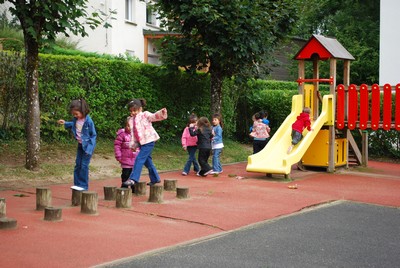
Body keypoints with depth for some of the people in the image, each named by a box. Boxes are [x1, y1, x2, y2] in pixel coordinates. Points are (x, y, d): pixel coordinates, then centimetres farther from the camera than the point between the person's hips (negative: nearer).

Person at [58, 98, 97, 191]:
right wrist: (65, 123, 9)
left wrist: (89, 147, -19)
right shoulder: (76, 119, -2)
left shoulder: (88, 121, -22)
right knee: (77, 164, 8)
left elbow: (93, 135, -16)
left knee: (84, 165, -6)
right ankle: (77, 183, 16)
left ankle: (84, 186, 3)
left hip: (87, 146, -7)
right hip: (80, 145, 7)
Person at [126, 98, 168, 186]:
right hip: (141, 142, 8)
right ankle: (155, 179, 27)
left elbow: (154, 116, -19)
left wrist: (162, 113, -40)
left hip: (149, 140, -8)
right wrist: (133, 145, 10)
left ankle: (133, 179, -16)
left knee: (139, 159, -14)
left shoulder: (145, 115, -3)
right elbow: (132, 133, 15)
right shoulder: (131, 120, 15)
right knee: (147, 161, 14)